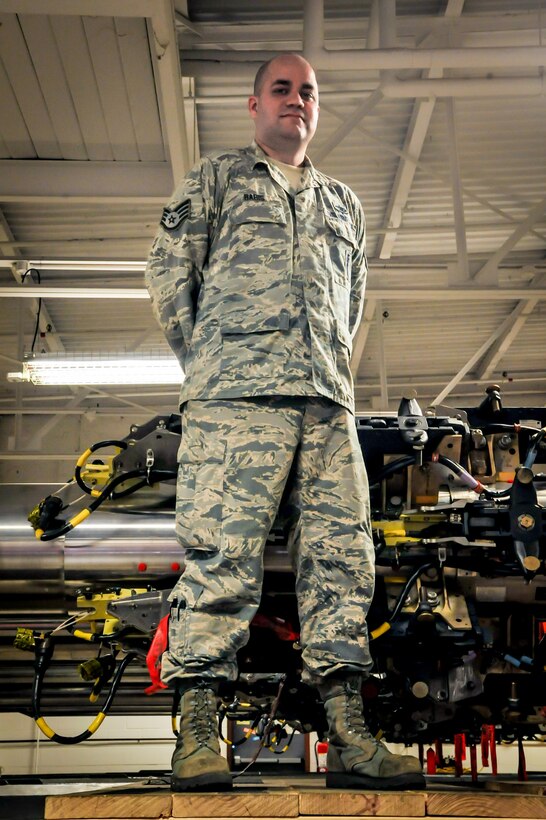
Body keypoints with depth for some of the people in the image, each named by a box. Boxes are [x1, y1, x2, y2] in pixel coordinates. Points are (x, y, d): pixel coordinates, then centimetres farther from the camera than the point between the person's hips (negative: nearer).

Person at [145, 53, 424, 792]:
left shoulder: (343, 203, 29)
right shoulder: (216, 179, 17)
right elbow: (168, 270, 10)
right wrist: (203, 358, 6)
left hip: (328, 401, 5)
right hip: (237, 397, -4)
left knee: (341, 557, -4)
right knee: (223, 553, -13)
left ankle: (348, 737, -2)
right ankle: (196, 734, -9)